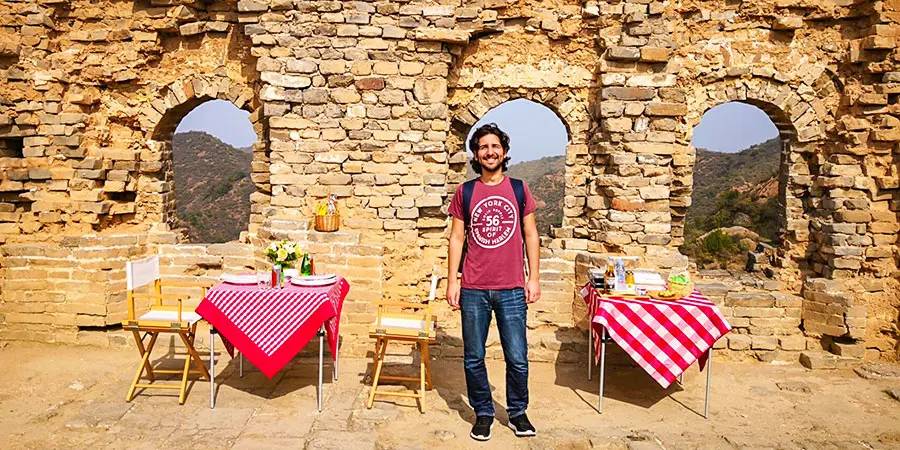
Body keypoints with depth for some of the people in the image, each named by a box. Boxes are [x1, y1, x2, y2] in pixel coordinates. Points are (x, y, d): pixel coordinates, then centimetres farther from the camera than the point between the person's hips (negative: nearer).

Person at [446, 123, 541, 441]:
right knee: (473, 359, 9)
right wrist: (452, 281, 0)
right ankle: (483, 413, 28)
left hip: (512, 289, 0)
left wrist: (534, 278, 2)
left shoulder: (519, 189, 5)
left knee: (518, 359, 5)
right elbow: (457, 238, 5)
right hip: (473, 290, 0)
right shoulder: (465, 192, 4)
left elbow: (530, 235, 7)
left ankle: (518, 412, 27)